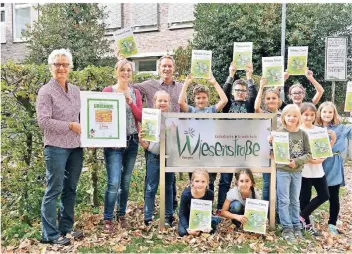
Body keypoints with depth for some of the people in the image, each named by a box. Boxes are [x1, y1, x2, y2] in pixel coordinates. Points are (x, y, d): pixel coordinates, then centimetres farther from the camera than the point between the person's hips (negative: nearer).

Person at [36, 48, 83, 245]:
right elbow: (43, 121, -15)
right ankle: (50, 234, 10)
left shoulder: (75, 90, 12)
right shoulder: (46, 91, -7)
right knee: (54, 190, 0)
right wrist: (70, 126, -16)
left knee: (70, 189, 13)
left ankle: (66, 228, 26)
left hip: (76, 146, 7)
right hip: (56, 147, -6)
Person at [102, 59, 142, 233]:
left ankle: (122, 215, 24)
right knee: (114, 182, -11)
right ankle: (108, 220, 1)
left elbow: (141, 118, 1)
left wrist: (130, 102, -10)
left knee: (126, 182, 11)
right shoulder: (108, 91, 0)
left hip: (132, 141, 4)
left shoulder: (135, 93, 10)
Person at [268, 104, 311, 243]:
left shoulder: (303, 134, 0)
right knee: (284, 201, 1)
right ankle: (287, 228, 10)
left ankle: (296, 226, 25)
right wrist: (270, 143, -25)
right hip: (282, 171, -3)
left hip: (297, 172, 3)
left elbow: (308, 153, 1)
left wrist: (297, 161, -14)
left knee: (295, 201, 14)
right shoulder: (279, 132, -8)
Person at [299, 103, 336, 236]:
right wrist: (310, 159, -22)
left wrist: (333, 140, -6)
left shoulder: (319, 130, 6)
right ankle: (306, 223, 22)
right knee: (305, 197, 4)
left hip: (318, 169, 5)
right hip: (304, 170, -5)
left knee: (324, 195, 6)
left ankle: (302, 216, 18)